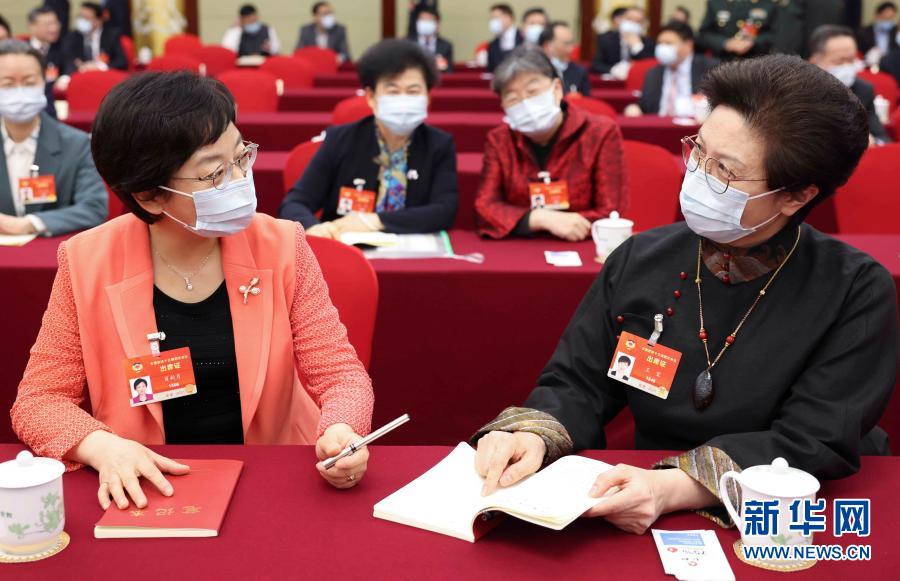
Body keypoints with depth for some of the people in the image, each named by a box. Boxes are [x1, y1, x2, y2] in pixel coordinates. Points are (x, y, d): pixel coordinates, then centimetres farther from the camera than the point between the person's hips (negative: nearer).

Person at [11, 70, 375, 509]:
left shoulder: (281, 248, -4)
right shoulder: (88, 264, -5)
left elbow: (340, 372, -1)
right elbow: (38, 400, 1)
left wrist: (341, 432, -24)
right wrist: (101, 447, -20)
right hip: (149, 490, 2)